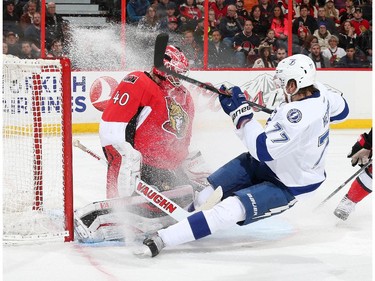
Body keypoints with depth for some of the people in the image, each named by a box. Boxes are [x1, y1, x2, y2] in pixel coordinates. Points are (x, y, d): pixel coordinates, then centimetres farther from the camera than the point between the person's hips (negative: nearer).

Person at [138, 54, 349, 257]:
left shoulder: (299, 116, -37)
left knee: (231, 210, -26)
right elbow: (342, 109, 12)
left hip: (284, 186, -10)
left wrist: (241, 113, -25)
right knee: (209, 194, 1)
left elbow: (263, 149, -33)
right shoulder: (319, 91, -10)